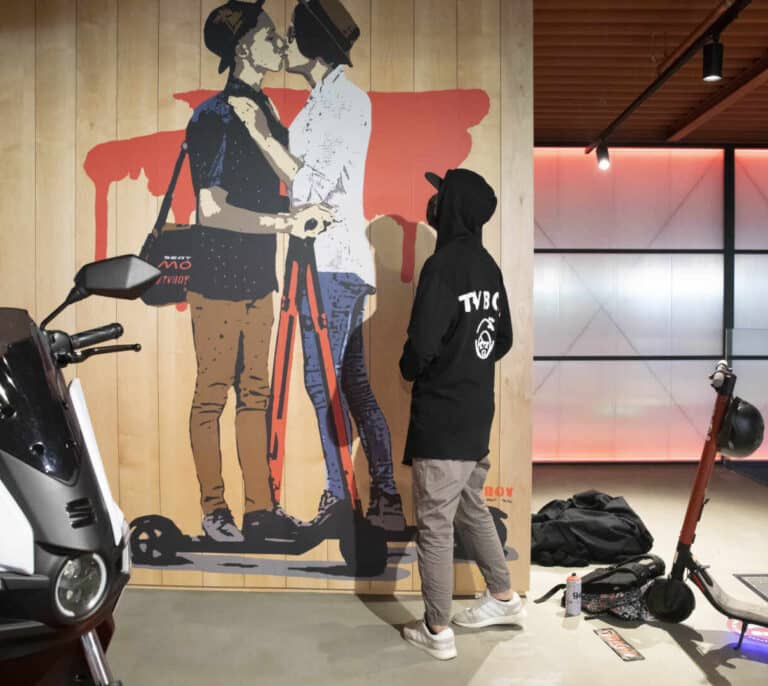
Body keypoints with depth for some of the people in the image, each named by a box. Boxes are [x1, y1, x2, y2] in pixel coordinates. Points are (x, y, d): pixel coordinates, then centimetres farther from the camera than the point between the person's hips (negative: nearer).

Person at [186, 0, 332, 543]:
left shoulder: (265, 108, 12)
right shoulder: (213, 116, -11)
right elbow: (212, 210, -18)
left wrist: (304, 210, 3)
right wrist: (288, 222, -19)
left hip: (259, 279, 8)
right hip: (218, 281, -8)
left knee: (255, 393, 11)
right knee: (212, 395, 3)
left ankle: (260, 508, 21)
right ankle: (214, 510, 16)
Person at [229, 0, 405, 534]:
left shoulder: (348, 97, -7)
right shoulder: (324, 98, 20)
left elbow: (313, 185, -14)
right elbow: (300, 180, 11)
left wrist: (262, 136, -8)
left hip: (334, 260, -9)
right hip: (329, 258, 9)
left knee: (322, 379, -6)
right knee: (353, 381, 8)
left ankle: (340, 495, 5)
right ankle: (387, 496, 14)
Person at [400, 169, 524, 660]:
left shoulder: (443, 265, -17)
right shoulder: (488, 266, 8)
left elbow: (422, 344, -22)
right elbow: (505, 339, 14)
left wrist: (409, 371, -1)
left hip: (441, 419, -8)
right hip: (478, 413, 8)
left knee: (435, 525, 4)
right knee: (472, 509, 24)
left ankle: (437, 632, 17)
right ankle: (504, 598, 36)